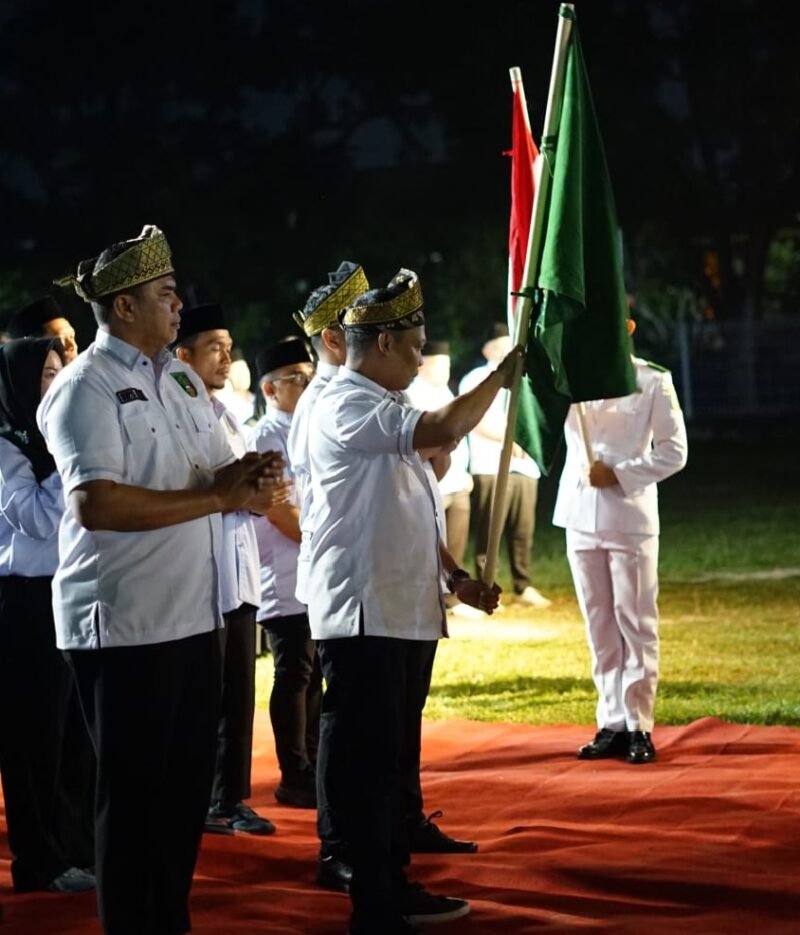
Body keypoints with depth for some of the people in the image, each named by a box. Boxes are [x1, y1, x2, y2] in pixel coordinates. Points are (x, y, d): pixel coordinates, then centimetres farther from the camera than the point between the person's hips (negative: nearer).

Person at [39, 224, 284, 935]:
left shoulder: (184, 379, 15)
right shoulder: (86, 388, -11)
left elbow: (220, 478, 22)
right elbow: (96, 504, -24)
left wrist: (248, 477, -4)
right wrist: (214, 497, -19)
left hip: (194, 617, 8)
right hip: (124, 627, -8)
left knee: (187, 784, 15)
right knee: (133, 794, 1)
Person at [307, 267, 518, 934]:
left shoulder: (385, 412, 18)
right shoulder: (347, 407, -14)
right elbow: (443, 430, -27)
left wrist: (457, 577, 13)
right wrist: (501, 375, -14)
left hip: (405, 612, 10)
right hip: (362, 616, -10)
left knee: (392, 755, 16)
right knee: (366, 760, -6)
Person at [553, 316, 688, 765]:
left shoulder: (652, 381, -2)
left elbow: (674, 451, -4)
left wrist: (619, 474, -13)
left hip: (631, 521, -3)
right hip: (581, 519, 3)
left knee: (635, 623, 0)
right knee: (600, 626, 8)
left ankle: (638, 726, 5)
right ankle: (612, 724, 13)